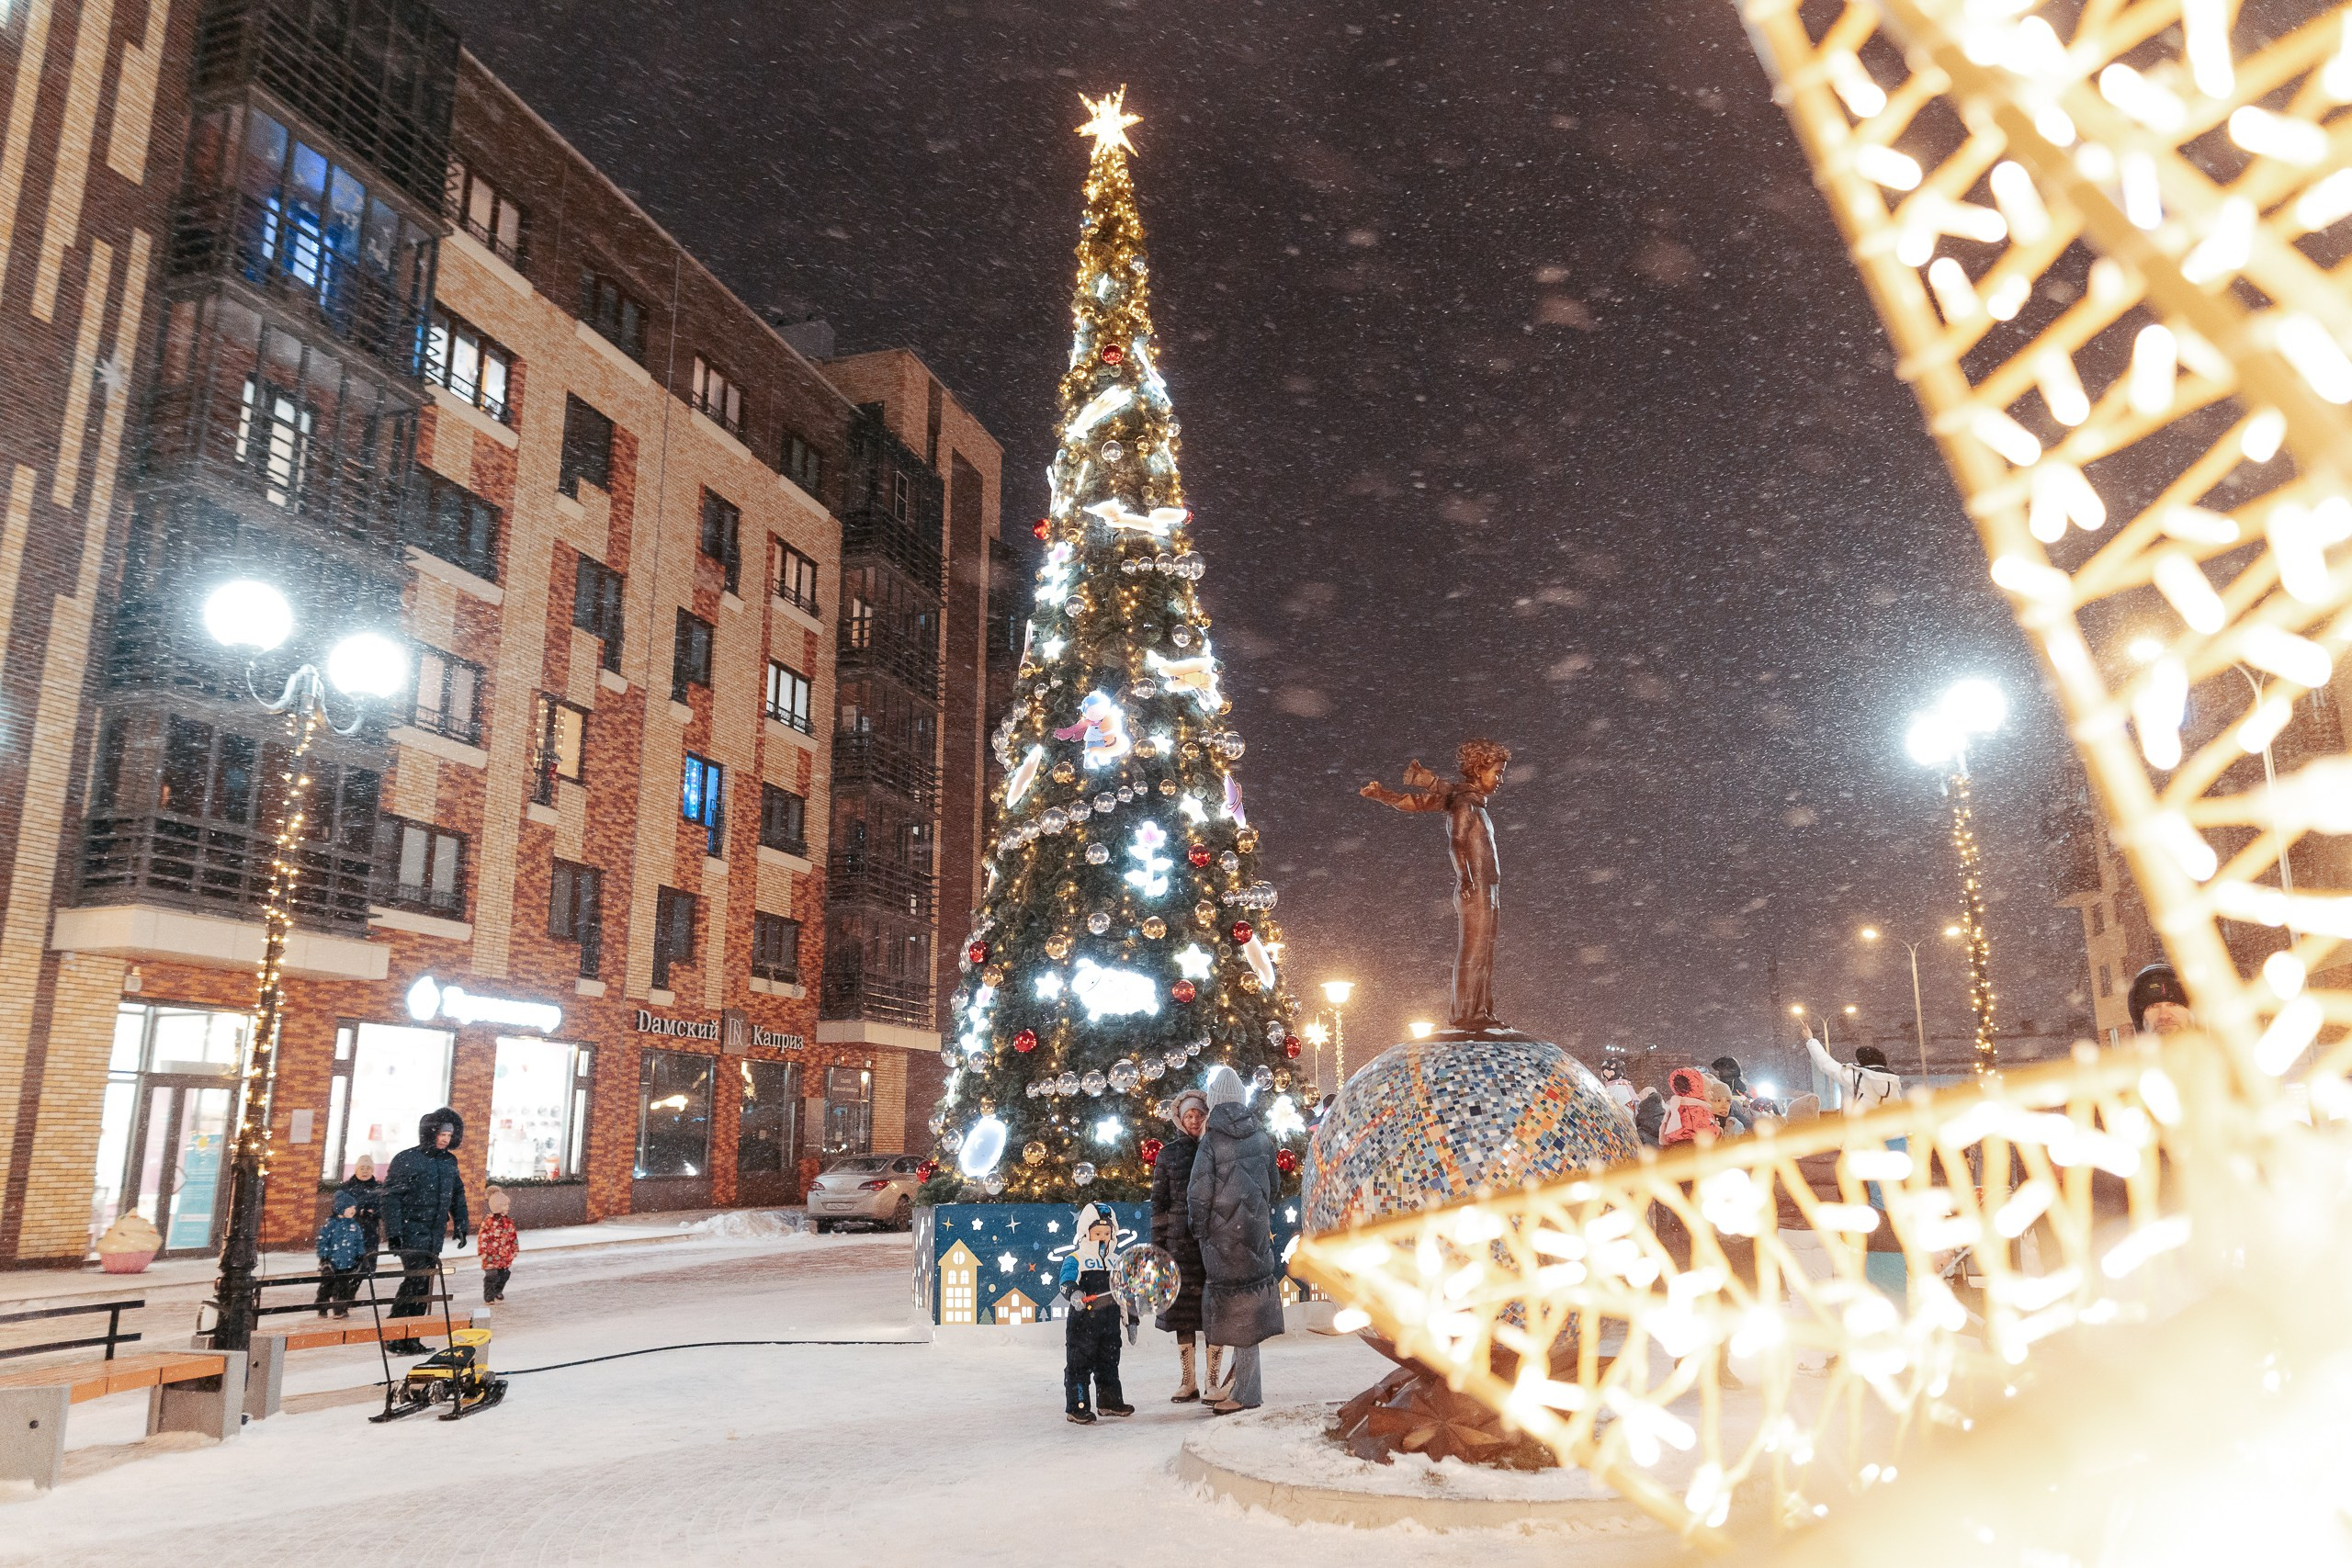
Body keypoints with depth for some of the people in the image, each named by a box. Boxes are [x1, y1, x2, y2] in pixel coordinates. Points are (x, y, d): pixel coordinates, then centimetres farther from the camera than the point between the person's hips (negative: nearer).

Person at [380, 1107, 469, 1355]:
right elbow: (391, 1196, -10)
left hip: (435, 1233, 6)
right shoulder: (407, 1159, -7)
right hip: (411, 1230, -6)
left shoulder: (450, 1162, 12)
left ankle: (411, 1339, 15)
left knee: (424, 1286, 8)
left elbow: (458, 1195, 22)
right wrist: (393, 1231, -16)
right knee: (415, 1279, -16)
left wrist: (460, 1225, 17)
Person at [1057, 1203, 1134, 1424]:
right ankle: (1076, 1407, 5)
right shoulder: (1075, 1259, -6)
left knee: (1109, 1362, 15)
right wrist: (1072, 1292, -43)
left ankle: (1109, 1401, 28)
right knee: (1078, 1364, -2)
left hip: (1110, 1322, 6)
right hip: (1082, 1322, -6)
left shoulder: (1116, 1261, 13)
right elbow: (1066, 1280, -22)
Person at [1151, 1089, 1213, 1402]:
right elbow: (1159, 1201, 7)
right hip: (1181, 1240, 0)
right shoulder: (1169, 1153, 8)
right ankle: (1188, 1382, 10)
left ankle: (1212, 1379, 11)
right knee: (1182, 1309, 2)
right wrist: (1157, 1243, 2)